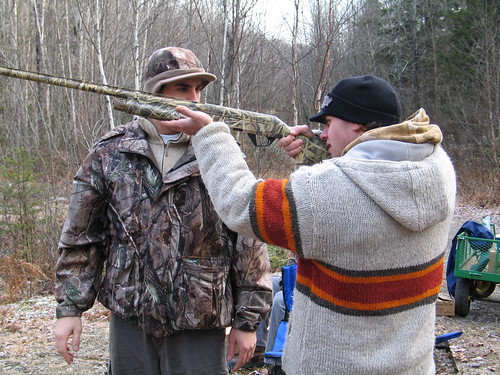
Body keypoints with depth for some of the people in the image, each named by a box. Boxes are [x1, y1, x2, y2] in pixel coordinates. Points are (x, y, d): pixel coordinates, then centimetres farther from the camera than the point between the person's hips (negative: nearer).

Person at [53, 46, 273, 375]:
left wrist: (247, 320, -2)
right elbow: (80, 238, 6)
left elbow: (249, 242, -1)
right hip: (128, 318, 2)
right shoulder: (110, 154, 2)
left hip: (200, 324, -1)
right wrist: (70, 308, 2)